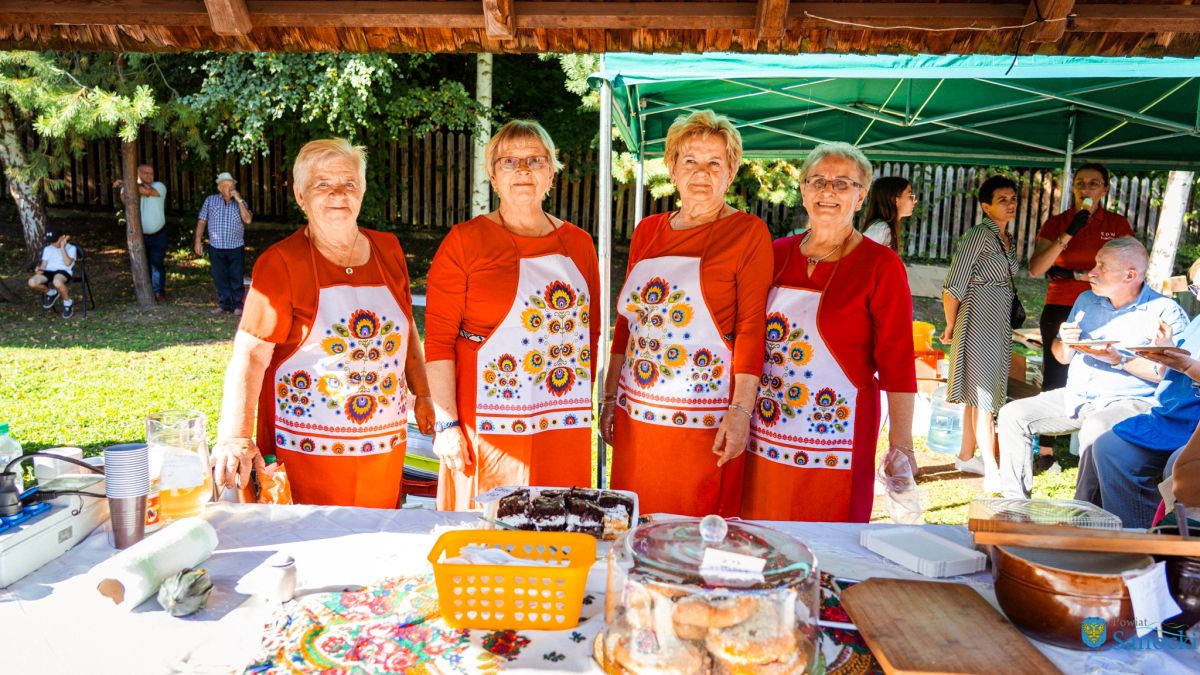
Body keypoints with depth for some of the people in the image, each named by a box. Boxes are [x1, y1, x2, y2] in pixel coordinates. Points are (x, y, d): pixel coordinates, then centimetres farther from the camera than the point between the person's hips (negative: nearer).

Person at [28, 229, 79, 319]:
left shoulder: (71, 248, 10)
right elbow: (44, 264, 15)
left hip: (63, 271, -5)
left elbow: (67, 263, -7)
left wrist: (62, 247, -3)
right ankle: (51, 293, 6)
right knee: (32, 282, -28)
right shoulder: (47, 249, 25)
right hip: (48, 271, 5)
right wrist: (39, 268, -9)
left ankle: (68, 303, -13)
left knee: (57, 282, -43)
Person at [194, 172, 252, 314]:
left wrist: (239, 200, -13)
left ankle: (237, 304, 12)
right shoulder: (210, 200, 6)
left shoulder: (240, 203, 6)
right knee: (220, 278, 6)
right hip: (216, 247, 1)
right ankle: (224, 304, 16)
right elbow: (202, 221, 6)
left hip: (236, 247, -1)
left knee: (236, 278, 3)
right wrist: (198, 241, 0)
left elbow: (248, 220, -11)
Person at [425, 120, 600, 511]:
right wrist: (446, 424, -10)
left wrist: (586, 403, 12)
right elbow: (438, 339, -5)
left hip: (564, 425, 4)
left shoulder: (577, 243, 11)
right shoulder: (465, 240, -2)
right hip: (490, 424, -3)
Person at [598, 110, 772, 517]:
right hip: (636, 414, 5)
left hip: (704, 421, -5)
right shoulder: (647, 231, 11)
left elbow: (751, 327, -8)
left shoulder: (748, 232, -3)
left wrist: (741, 411, -15)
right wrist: (610, 397, 13)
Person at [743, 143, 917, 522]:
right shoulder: (778, 254, 6)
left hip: (834, 436, -4)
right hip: (766, 434, 4)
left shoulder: (880, 266, -6)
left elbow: (897, 363, -8)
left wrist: (901, 445, -11)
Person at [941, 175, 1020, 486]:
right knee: (983, 394, -7)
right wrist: (950, 327, -8)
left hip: (999, 322, 9)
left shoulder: (1007, 238, 12)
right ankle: (992, 473, -5)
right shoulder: (978, 235, -13)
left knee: (978, 392, 15)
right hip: (979, 320, -9)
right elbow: (953, 287, -15)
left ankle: (966, 456, 26)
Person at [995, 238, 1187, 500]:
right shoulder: (1086, 301, 15)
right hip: (1074, 398, 7)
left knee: (1095, 429, -38)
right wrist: (1066, 344, -2)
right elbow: (1062, 357, 20)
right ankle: (1016, 503, -4)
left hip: (1129, 401, -7)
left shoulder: (1164, 311, -5)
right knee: (1012, 415, -7)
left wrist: (1119, 360, -22)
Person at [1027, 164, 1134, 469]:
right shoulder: (1056, 223, 4)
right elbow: (1036, 268, -10)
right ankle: (1046, 451, 9)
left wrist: (1075, 274, -9)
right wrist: (1068, 234, -18)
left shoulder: (1118, 225, 5)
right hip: (1060, 311, 0)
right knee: (1053, 380, 3)